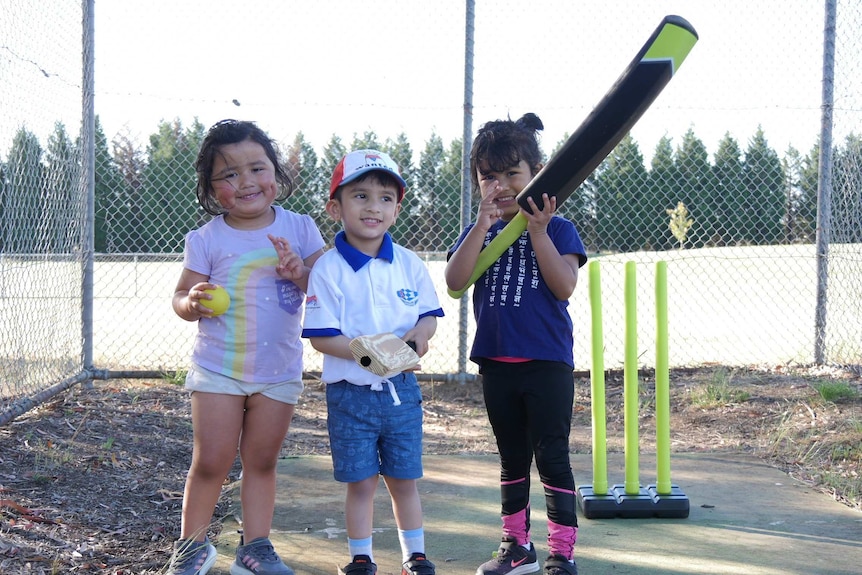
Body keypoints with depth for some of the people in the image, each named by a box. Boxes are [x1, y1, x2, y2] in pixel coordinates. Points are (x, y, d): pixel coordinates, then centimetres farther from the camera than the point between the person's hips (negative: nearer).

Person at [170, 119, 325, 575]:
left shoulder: (299, 228, -2)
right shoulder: (207, 239, -6)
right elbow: (181, 294, -1)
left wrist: (301, 274, -23)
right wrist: (192, 303, -24)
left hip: (280, 372, 2)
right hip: (217, 370, -2)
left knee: (261, 462, 11)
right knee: (211, 463, 1)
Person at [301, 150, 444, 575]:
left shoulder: (409, 264, 2)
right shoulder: (328, 269, -10)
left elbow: (430, 314, 8)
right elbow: (321, 337, -13)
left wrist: (419, 334, -16)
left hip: (402, 390, 3)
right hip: (350, 393, -3)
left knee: (404, 479, 13)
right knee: (361, 483, 6)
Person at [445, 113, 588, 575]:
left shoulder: (557, 228, -2)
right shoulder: (478, 233, 8)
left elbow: (565, 285, -15)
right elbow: (455, 281, -10)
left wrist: (537, 231, -21)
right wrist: (483, 223, -17)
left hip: (548, 362, -4)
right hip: (496, 363, 4)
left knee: (552, 457, -1)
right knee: (512, 458, 15)